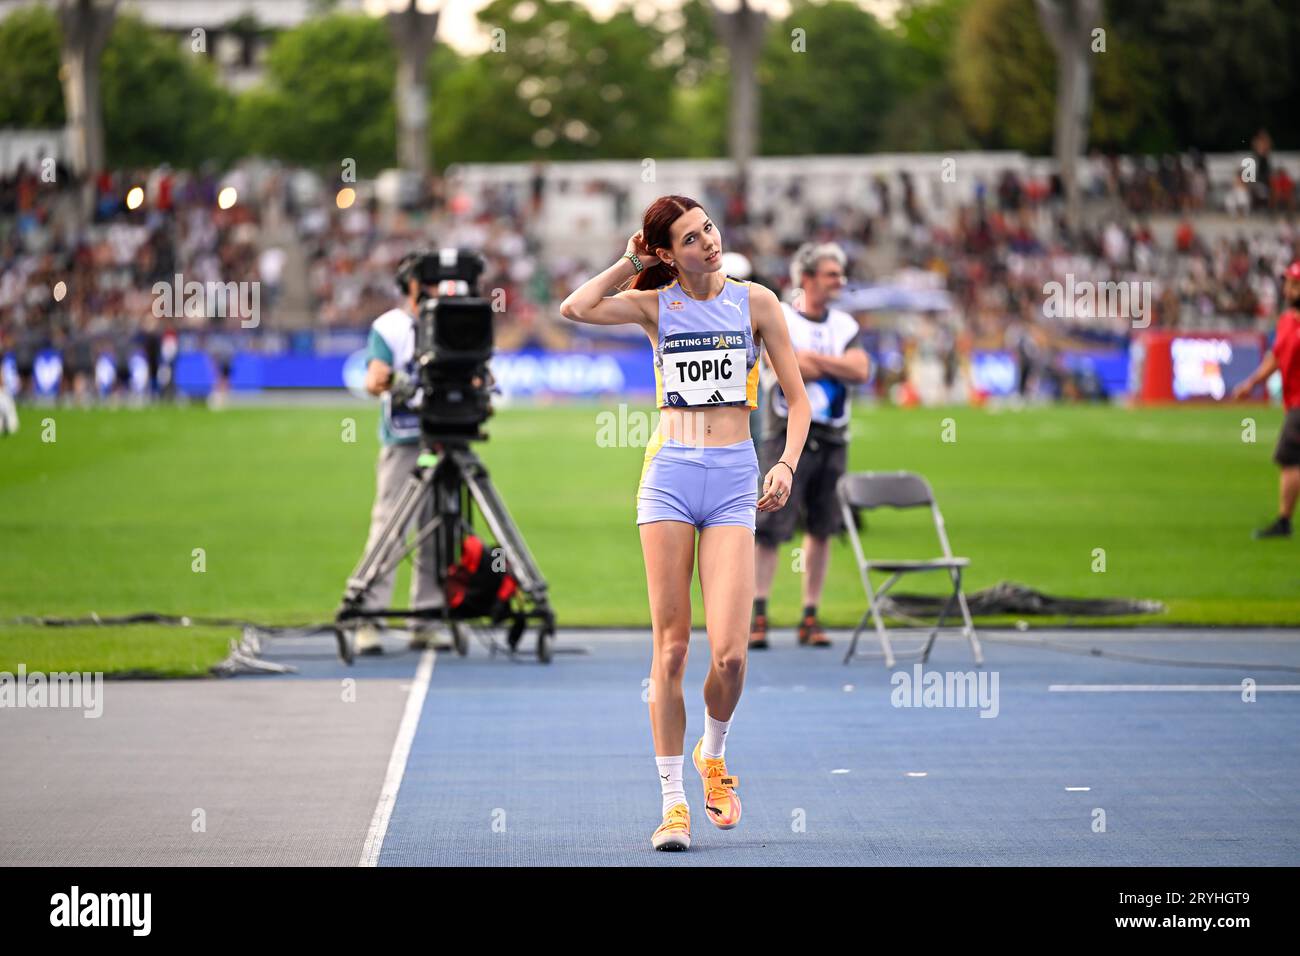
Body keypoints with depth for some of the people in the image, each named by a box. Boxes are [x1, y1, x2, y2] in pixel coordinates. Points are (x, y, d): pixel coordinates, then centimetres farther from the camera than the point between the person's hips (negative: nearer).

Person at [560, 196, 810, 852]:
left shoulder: (755, 302, 4)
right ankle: (673, 801, 5)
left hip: (733, 480, 0)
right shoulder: (656, 305, 6)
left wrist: (787, 465, -6)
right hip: (668, 476, 0)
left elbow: (797, 398, 8)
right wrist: (630, 263, -1)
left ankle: (713, 754, 20)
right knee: (671, 648, -2)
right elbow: (574, 308, -12)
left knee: (728, 654, -10)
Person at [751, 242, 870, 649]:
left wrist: (811, 358, -11)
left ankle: (810, 618, 11)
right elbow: (791, 371, -17)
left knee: (821, 528, 6)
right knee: (770, 527, -10)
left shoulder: (846, 325, 13)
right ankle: (757, 615, -6)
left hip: (832, 439, 5)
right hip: (788, 436, -5)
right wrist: (838, 366, -4)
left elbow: (861, 371, -4)